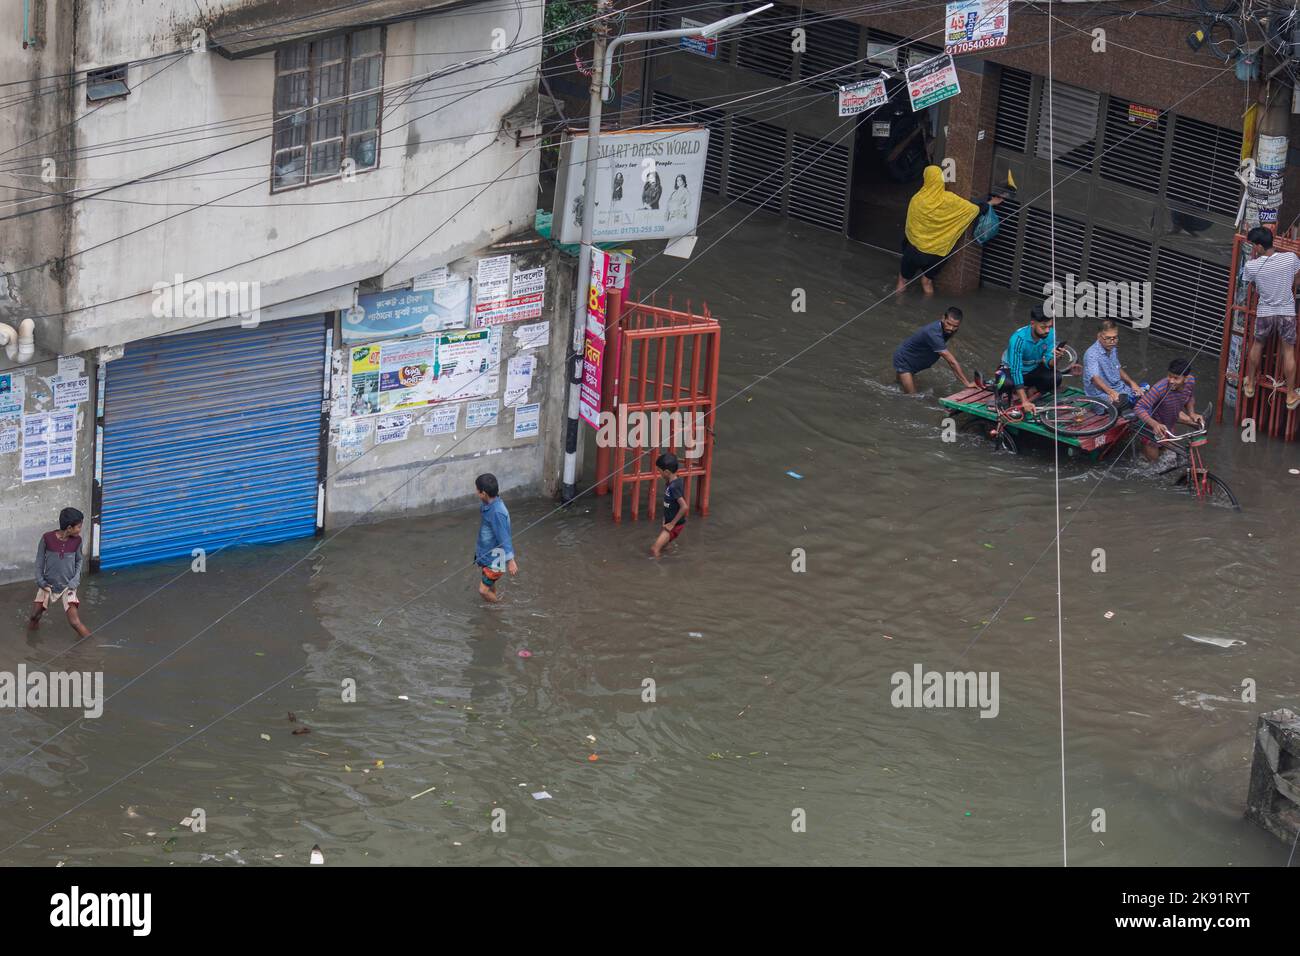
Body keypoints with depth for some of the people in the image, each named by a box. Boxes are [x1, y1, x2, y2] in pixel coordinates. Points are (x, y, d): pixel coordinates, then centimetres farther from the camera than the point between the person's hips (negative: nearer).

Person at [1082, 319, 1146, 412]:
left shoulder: (1113, 349, 7)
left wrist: (1132, 383, 8)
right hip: (1101, 393, -9)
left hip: (1119, 388, 9)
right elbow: (1095, 377, -37)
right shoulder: (1092, 354, -22)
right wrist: (1110, 392, -53)